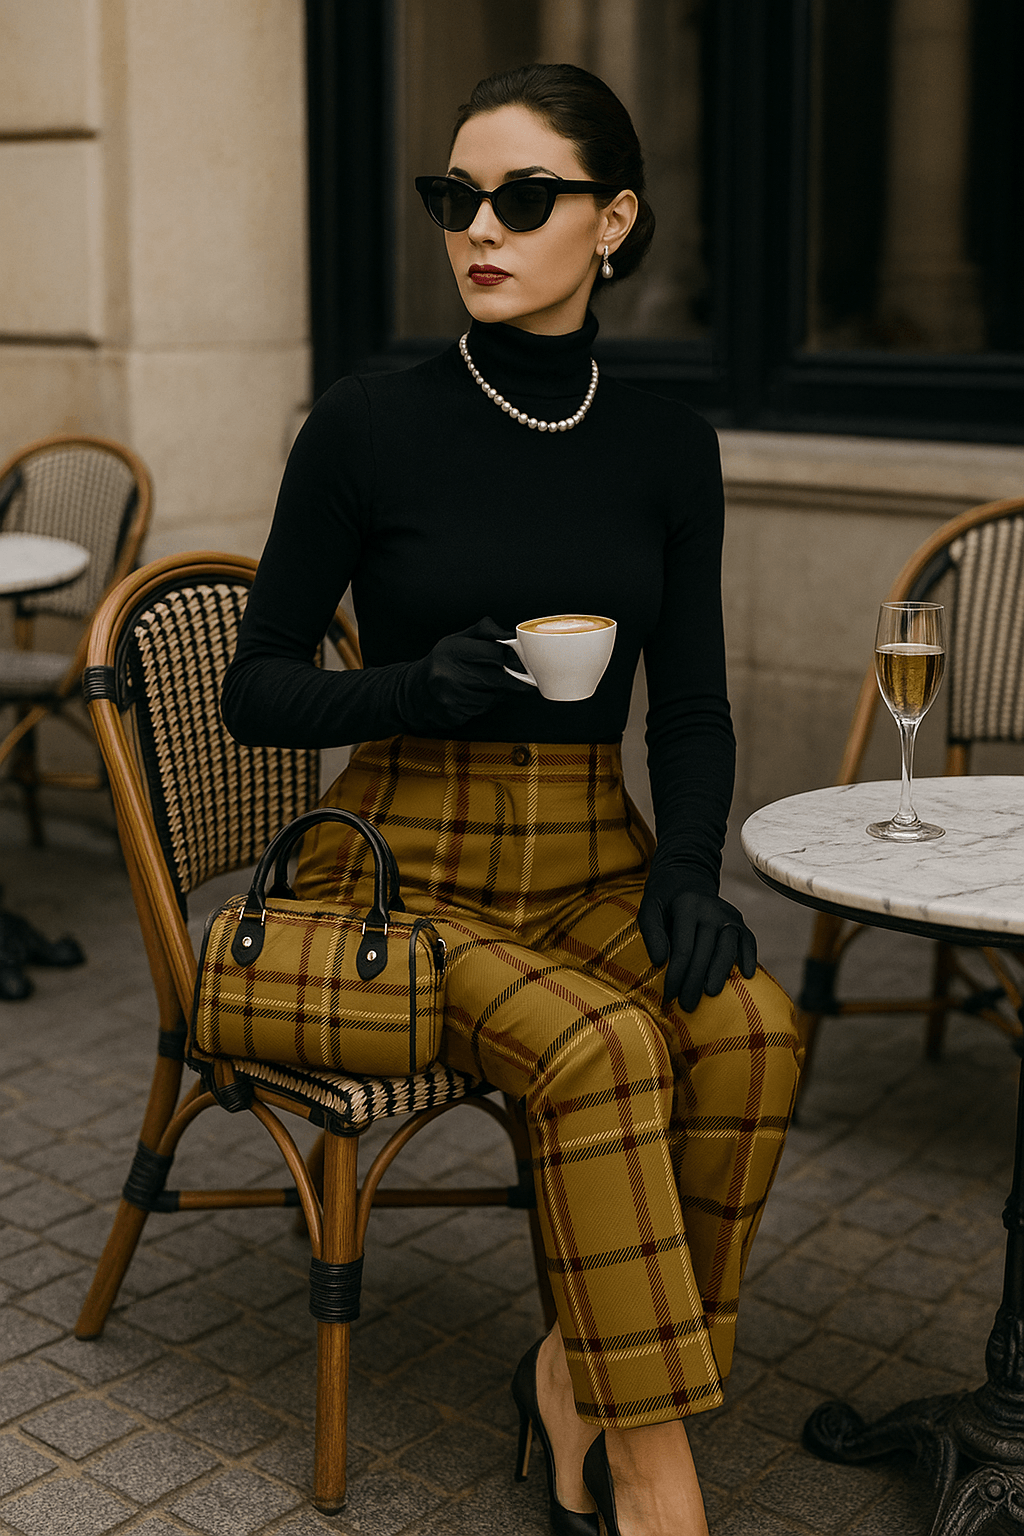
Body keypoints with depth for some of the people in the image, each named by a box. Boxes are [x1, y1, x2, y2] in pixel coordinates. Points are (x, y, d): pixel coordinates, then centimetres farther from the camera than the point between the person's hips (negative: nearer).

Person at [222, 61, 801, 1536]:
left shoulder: (665, 445, 4)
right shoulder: (368, 425, -6)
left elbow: (693, 706, 6)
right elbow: (257, 692, -2)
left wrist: (689, 875, -12)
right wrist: (420, 686, -21)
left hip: (593, 860, 4)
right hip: (407, 868, -3)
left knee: (751, 1024, -26)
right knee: (602, 1047, -31)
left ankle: (579, 1371, -5)